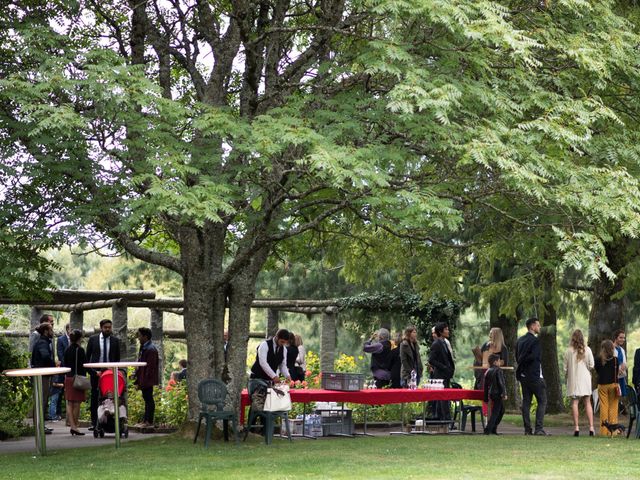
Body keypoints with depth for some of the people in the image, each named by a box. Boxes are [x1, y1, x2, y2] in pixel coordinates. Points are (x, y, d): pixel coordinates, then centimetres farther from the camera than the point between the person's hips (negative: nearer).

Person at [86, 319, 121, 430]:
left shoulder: (115, 341, 5)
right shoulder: (93, 339, 3)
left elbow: (117, 358, 11)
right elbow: (87, 356, 7)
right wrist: (90, 370, 0)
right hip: (95, 372, 0)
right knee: (95, 398, 3)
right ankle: (94, 422, 7)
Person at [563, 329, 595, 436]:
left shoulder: (569, 351, -5)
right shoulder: (587, 350, -3)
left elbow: (565, 368, -1)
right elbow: (592, 366, -1)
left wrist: (567, 376, 16)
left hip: (573, 379, -1)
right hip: (585, 378, 1)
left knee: (574, 402, 1)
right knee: (587, 403, 6)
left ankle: (576, 427, -6)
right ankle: (591, 427, 0)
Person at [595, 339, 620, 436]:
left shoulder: (598, 359, -2)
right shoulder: (615, 359, -8)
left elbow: (597, 370, 8)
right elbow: (617, 373, -2)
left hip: (602, 385, 2)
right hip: (612, 384, -2)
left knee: (603, 407, 5)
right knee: (613, 406, 5)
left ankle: (604, 430, 5)